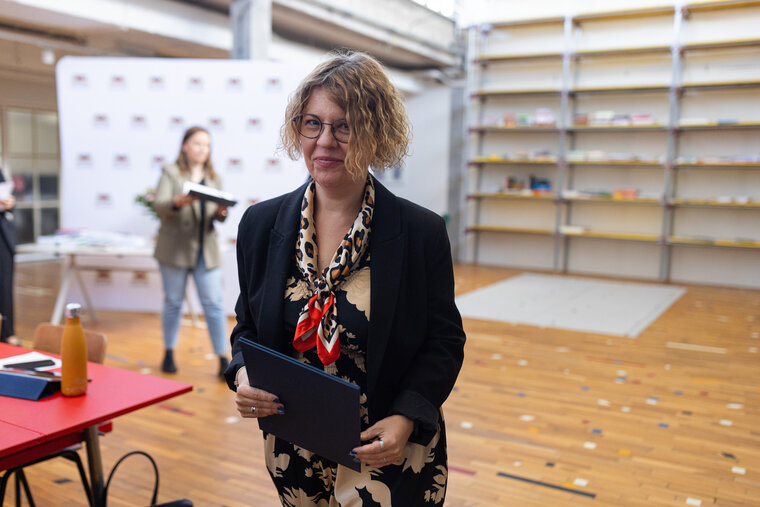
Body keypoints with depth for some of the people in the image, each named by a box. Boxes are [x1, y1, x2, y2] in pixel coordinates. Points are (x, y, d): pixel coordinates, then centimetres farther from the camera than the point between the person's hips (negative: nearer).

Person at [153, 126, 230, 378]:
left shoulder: (214, 178, 13)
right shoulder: (170, 172, 2)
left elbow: (219, 216, 7)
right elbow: (159, 205, -12)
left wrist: (221, 212, -17)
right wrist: (179, 202, -32)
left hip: (206, 249, 3)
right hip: (175, 248, -2)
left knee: (214, 304, -2)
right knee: (173, 302, 7)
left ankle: (223, 359, 2)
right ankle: (169, 353, 24)